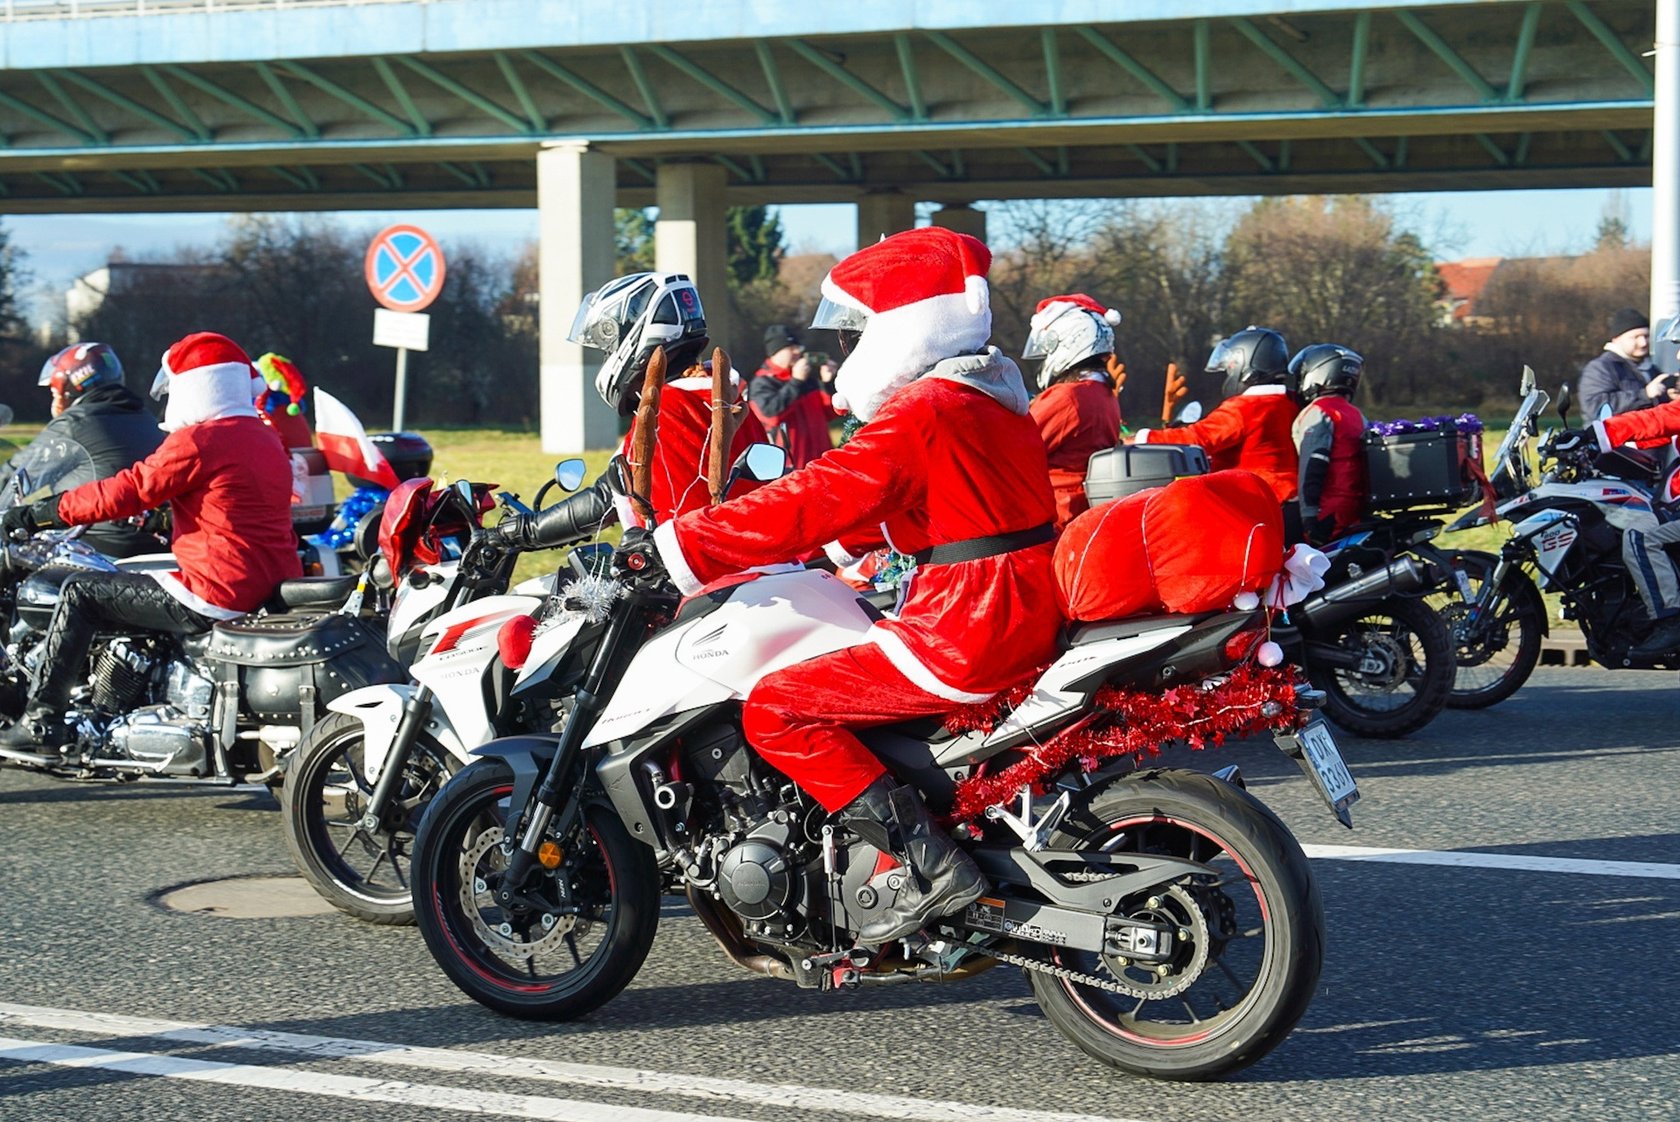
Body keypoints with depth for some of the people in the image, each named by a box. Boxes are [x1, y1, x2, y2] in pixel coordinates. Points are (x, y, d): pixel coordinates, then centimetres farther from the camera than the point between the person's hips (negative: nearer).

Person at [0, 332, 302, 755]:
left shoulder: (198, 441, -12)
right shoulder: (266, 439, 14)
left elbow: (126, 492, -11)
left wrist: (40, 514, -2)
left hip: (217, 593, -9)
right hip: (274, 589, 9)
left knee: (80, 593, 3)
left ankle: (41, 716, 3)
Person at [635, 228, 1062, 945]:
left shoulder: (921, 412, -15)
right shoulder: (987, 397, 15)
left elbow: (824, 499, -21)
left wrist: (679, 543, -18)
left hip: (965, 631, -10)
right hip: (1023, 616, 10)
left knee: (776, 710, -11)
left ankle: (929, 861, -18)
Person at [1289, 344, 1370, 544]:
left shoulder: (1318, 411, -9)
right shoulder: (1356, 415, 19)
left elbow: (1312, 467, -18)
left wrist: (1309, 517, -22)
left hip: (1329, 513, -9)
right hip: (1356, 512, 9)